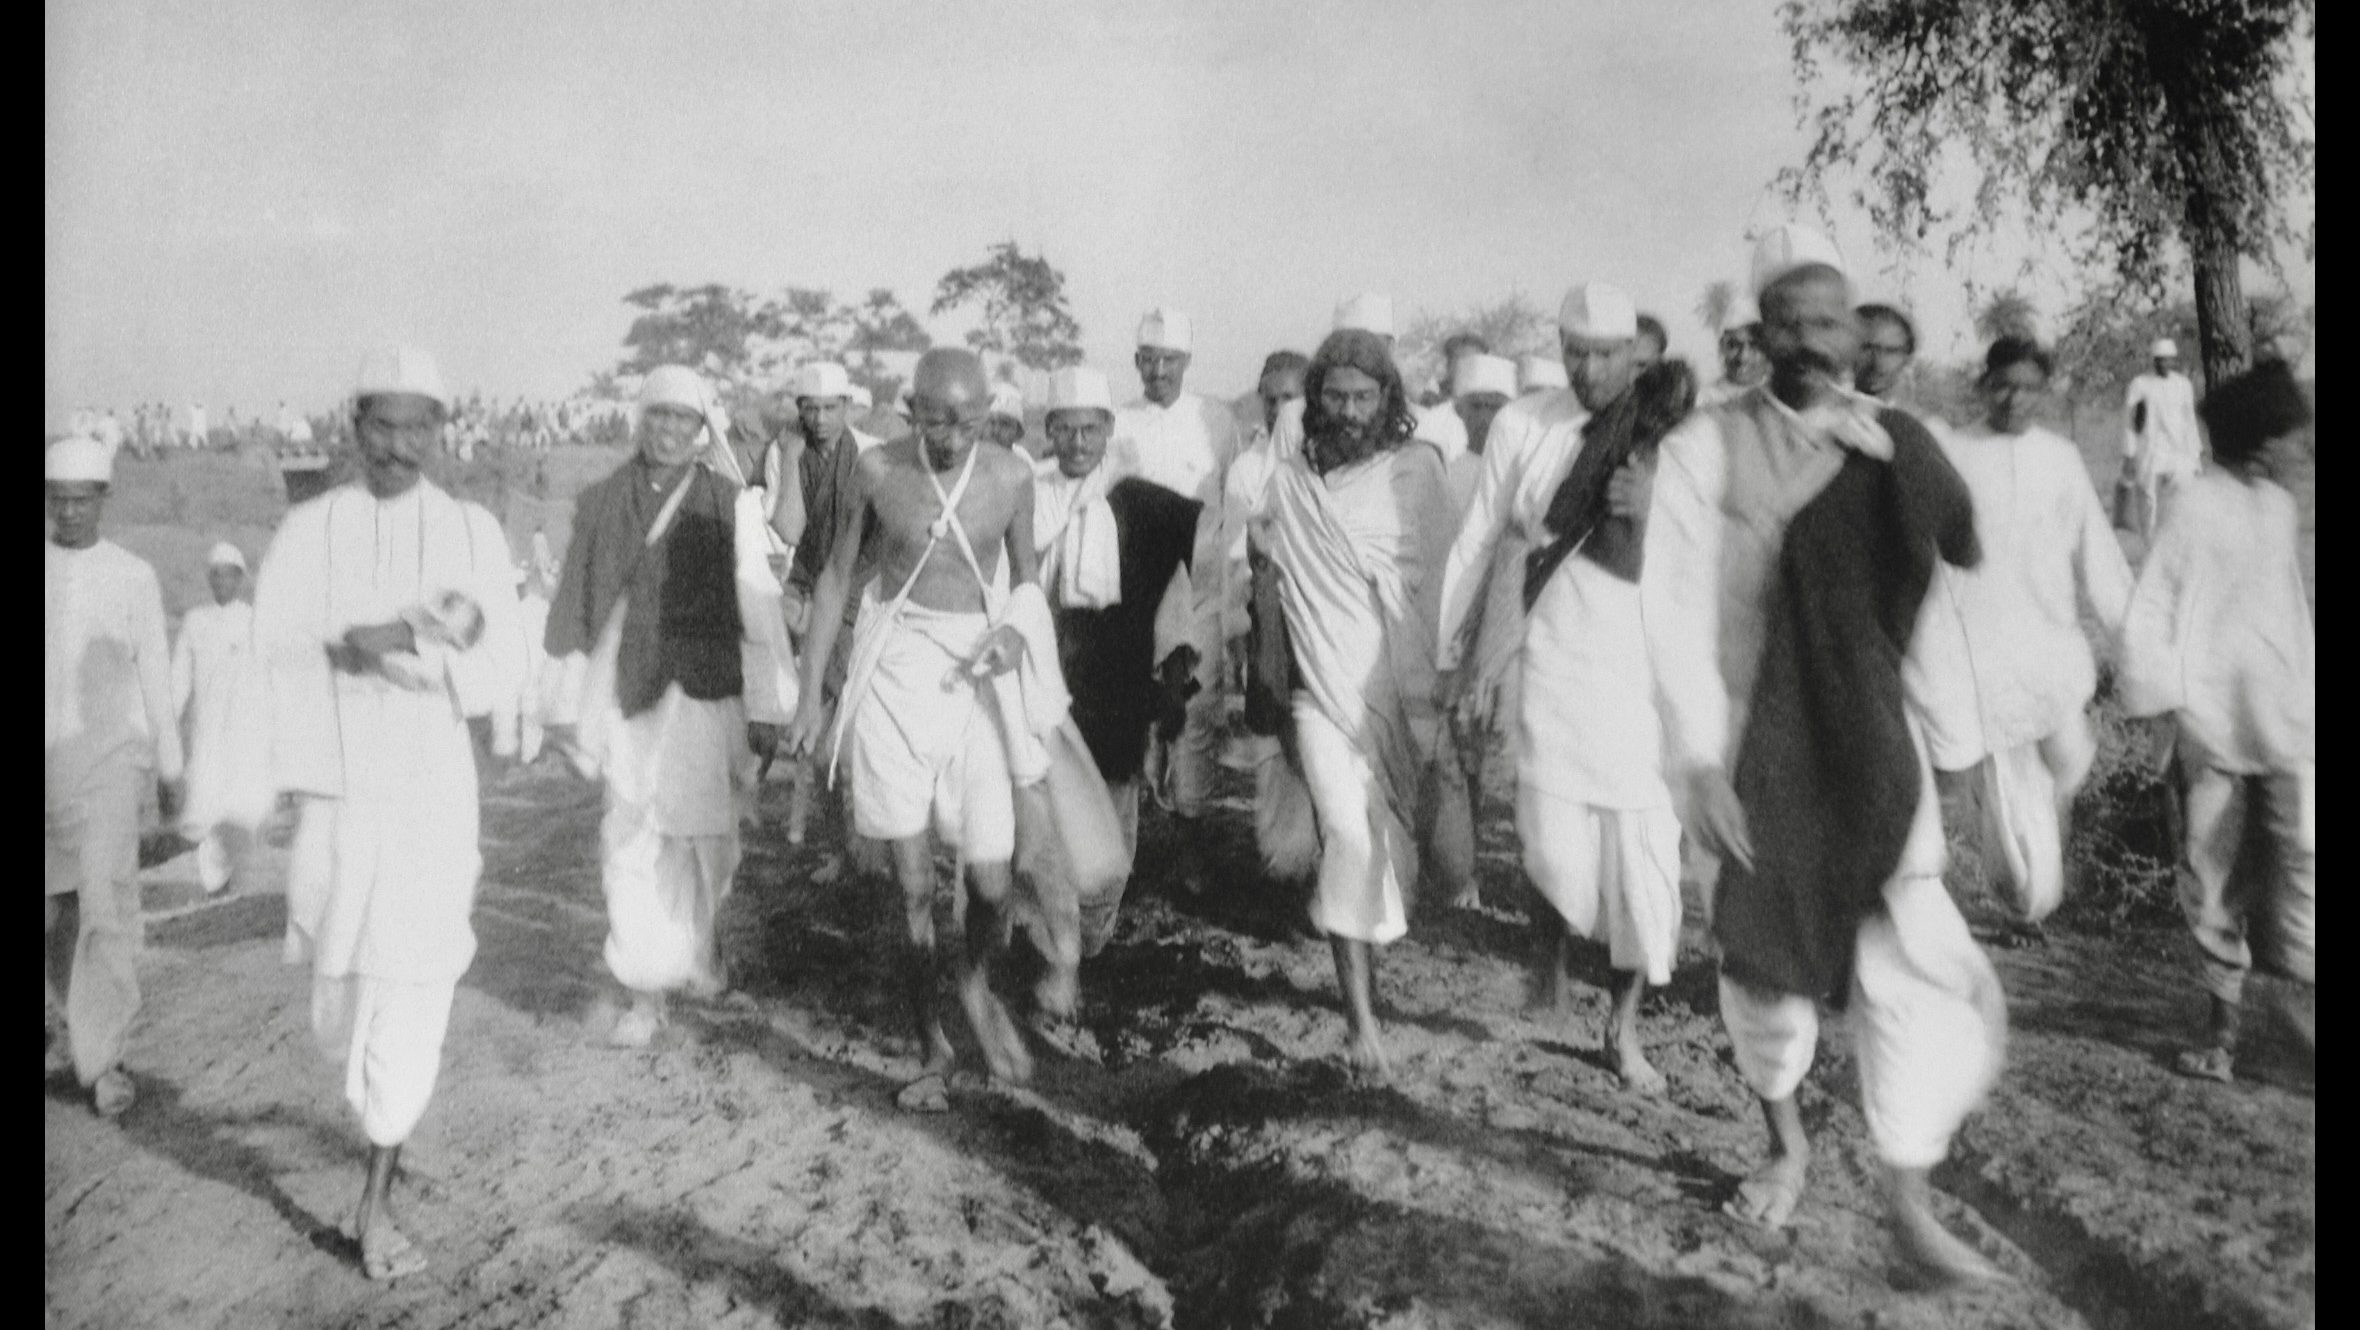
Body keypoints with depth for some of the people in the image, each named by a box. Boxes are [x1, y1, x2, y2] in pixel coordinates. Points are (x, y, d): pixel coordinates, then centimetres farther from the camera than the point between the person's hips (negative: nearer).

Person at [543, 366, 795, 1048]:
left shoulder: (728, 507, -1)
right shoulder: (600, 504, 4)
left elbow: (758, 614, -2)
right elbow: (575, 612, 7)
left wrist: (769, 712, -5)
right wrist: (574, 710, 6)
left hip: (706, 694, -1)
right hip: (626, 697, 1)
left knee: (703, 838, 6)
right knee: (633, 849, 0)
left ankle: (697, 945, 36)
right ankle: (646, 994, 10)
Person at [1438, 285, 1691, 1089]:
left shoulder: (1673, 442, -2)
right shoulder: (1523, 428, 1)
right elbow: (1477, 542, 8)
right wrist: (1451, 656, 11)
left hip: (1651, 672, 0)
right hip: (1556, 666, 0)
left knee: (1643, 852, 3)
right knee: (1556, 847, -6)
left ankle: (1624, 1029, 22)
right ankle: (1552, 942, 31)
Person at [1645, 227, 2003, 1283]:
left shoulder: (1891, 445, 2)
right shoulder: (1707, 449, -7)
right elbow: (1676, 604, -11)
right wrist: (1699, 759, -18)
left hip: (1870, 741, 2)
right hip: (1753, 744, -2)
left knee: (1917, 965, -4)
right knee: (1767, 955, 11)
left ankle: (1908, 1196, 13)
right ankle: (1786, 1143, 37)